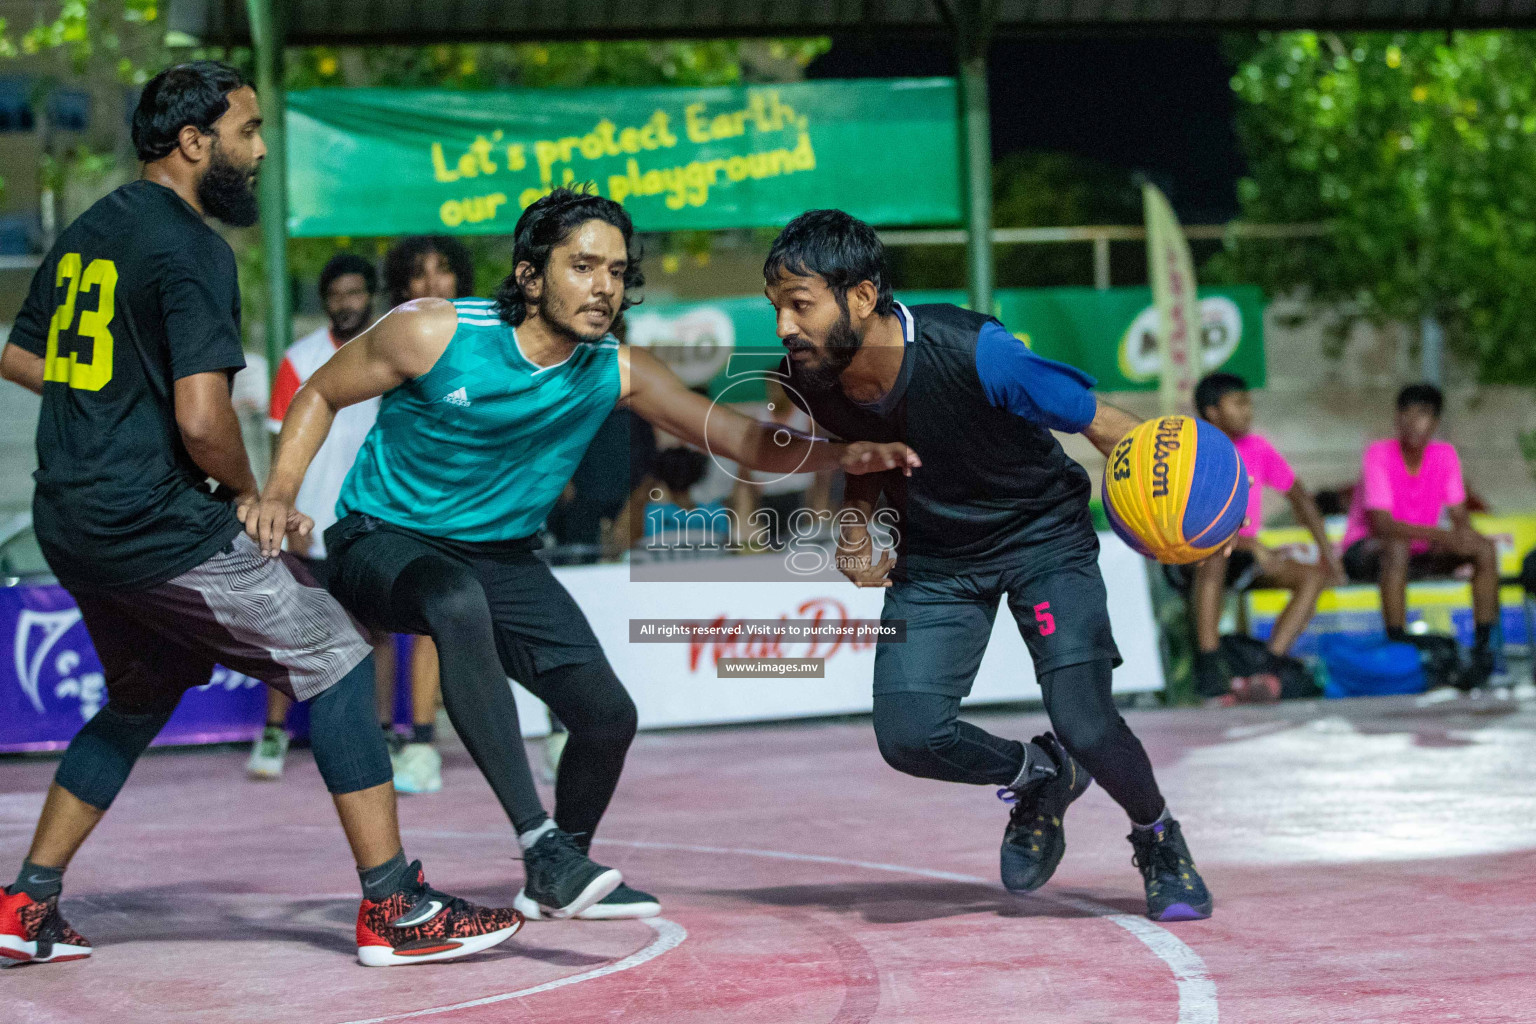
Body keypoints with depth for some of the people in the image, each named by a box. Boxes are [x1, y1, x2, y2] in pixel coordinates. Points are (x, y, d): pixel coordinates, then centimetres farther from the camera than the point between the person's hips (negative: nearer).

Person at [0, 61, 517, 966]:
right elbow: (203, 420, -22)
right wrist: (250, 490, -4)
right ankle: (396, 910, -4)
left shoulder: (85, 233, 13)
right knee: (336, 661, -2)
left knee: (140, 700, 25)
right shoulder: (192, 248, -14)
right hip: (156, 522, -9)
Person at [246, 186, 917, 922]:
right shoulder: (434, 335, -20)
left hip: (502, 558, 5)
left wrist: (837, 453, -31)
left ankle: (555, 885, 25)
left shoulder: (616, 373, -10)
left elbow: (750, 442, -12)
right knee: (460, 603, -40)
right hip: (383, 540, -5)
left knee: (607, 715, -5)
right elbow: (321, 395, -5)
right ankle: (539, 842, -40)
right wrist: (279, 493, -19)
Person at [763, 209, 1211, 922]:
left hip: (1043, 535, -4)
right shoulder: (805, 381, -17)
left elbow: (1102, 423, -21)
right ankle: (1038, 778, 18)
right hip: (936, 556, 4)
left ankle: (1160, 841, 15)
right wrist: (853, 523, -11)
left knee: (1084, 725, -19)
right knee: (908, 734, -15)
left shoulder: (976, 354, -32)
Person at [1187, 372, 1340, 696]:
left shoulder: (1257, 448, 5)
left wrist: (1325, 548, 7)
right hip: (1193, 555, -6)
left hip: (1244, 553, 6)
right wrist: (1252, 547, -34)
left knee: (1315, 576, -12)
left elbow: (1299, 496, 17)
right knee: (1215, 552, -40)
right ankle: (1207, 668, -42)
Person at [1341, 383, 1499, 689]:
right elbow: (1382, 525, -26)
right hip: (1366, 551, -5)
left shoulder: (1445, 454, -2)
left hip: (1421, 553, 5)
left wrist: (1463, 531, -27)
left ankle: (1483, 650, -17)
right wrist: (1438, 535, -37)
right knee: (1397, 548, -40)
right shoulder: (1378, 454, -17)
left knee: (1485, 549, -17)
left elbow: (1459, 515, -1)